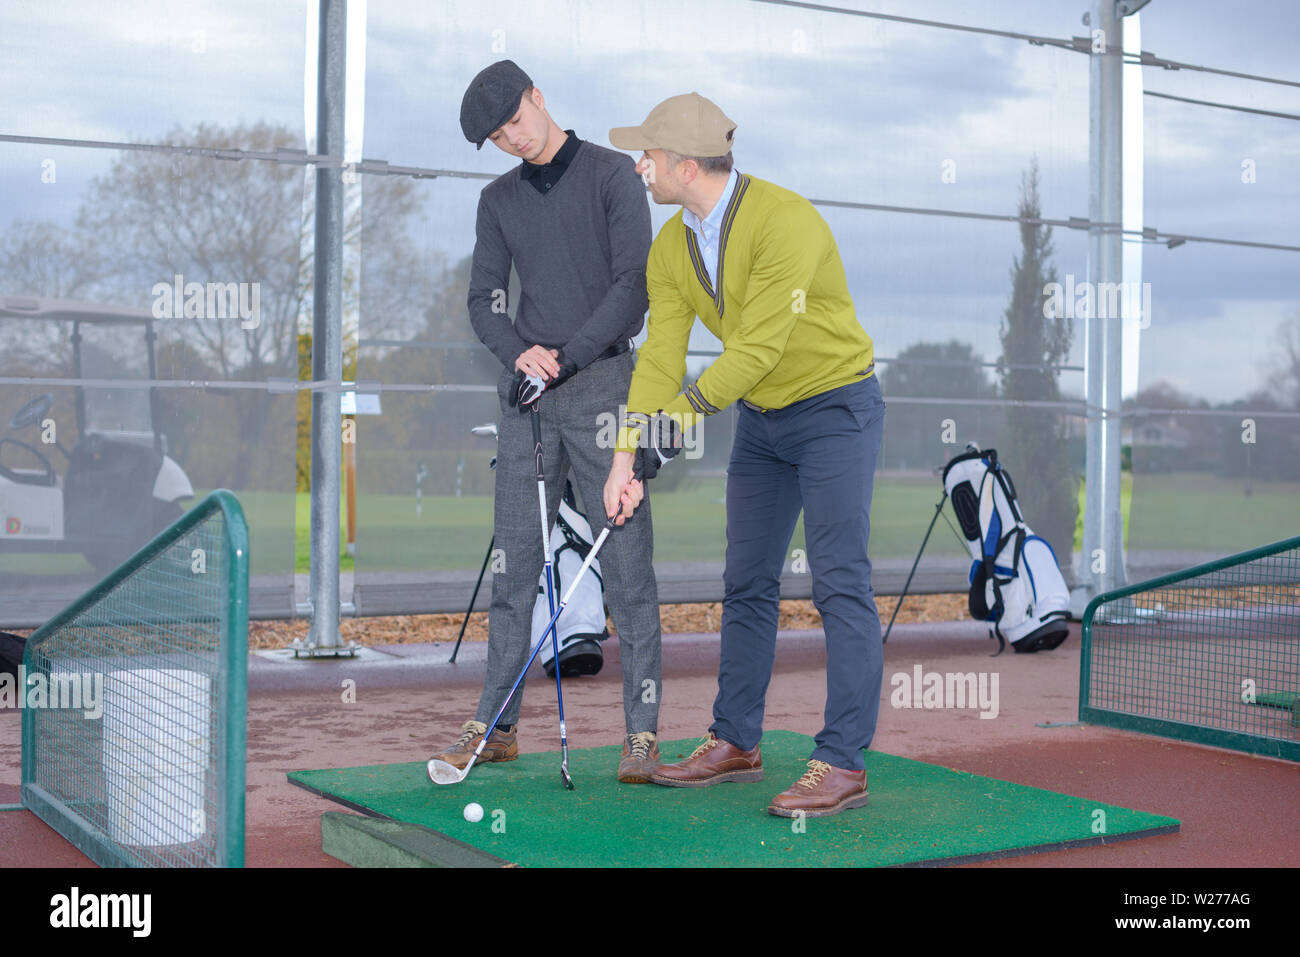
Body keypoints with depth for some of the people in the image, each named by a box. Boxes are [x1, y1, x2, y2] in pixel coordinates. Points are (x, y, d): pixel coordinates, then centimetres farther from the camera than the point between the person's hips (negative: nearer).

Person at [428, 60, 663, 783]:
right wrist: (520, 352, -7)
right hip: (526, 396, 5)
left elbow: (633, 285, -7)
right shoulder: (500, 199, 17)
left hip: (603, 383, -4)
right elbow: (483, 300, 14)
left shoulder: (613, 174, 2)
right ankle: (496, 724, 12)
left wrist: (567, 358, -13)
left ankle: (643, 734, -2)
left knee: (627, 562, -5)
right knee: (516, 562, 5)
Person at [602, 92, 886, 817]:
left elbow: (758, 349, -29)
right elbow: (660, 357, -6)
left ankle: (843, 764, -5)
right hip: (761, 418, 8)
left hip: (835, 407, -7)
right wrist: (625, 459, -14)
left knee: (841, 585, -9)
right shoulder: (671, 249, -1)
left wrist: (681, 410, -31)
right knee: (747, 585, 10)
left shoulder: (785, 221, -25)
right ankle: (736, 744, 20)